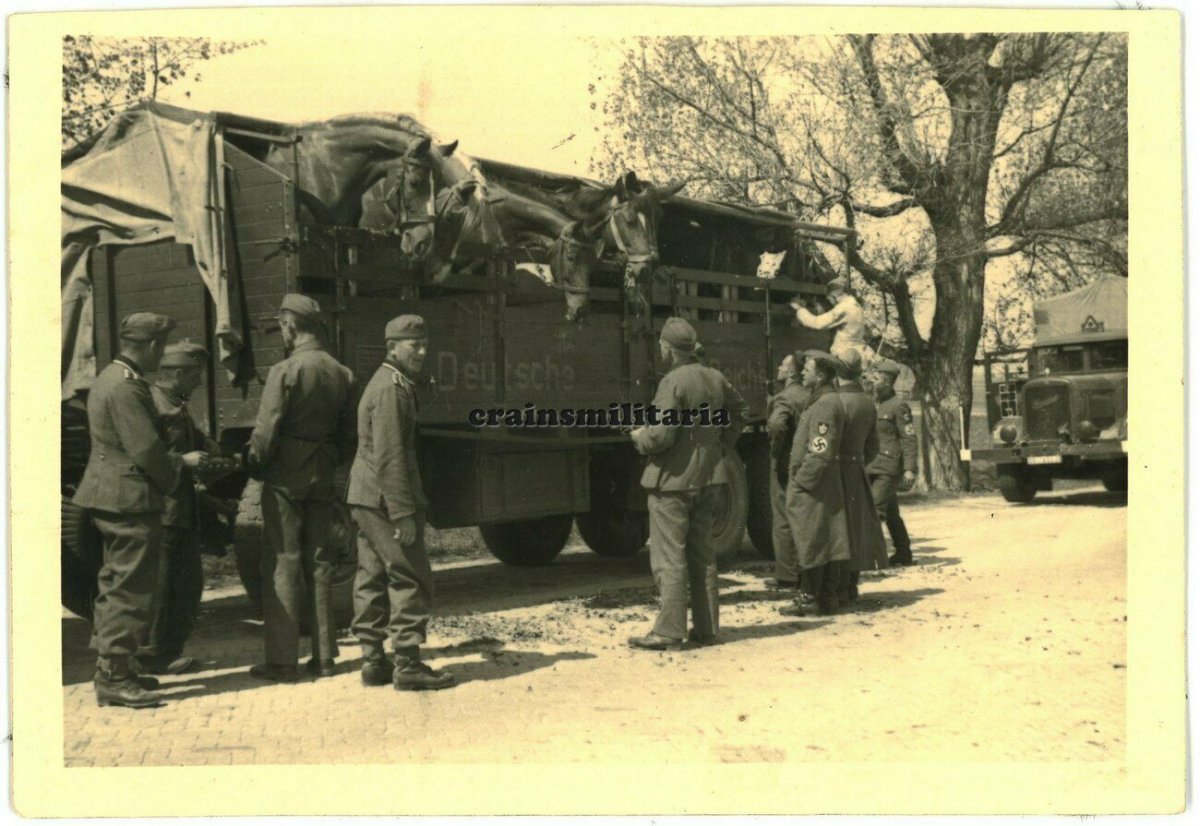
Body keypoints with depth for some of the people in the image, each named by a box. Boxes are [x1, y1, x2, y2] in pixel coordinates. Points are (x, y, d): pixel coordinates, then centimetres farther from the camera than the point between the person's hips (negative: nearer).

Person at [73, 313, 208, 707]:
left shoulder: (109, 377, 14)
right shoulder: (126, 387, -19)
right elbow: (146, 450, -22)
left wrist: (175, 460, 16)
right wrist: (180, 463, -5)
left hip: (110, 497, 11)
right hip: (130, 498, -11)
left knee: (116, 587, 17)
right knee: (130, 590, -5)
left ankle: (112, 669, 26)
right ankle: (115, 678, 0)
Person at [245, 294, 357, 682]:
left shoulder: (285, 371, -13)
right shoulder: (342, 374, 7)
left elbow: (266, 431, -15)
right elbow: (349, 435, 10)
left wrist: (254, 465, 0)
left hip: (285, 477, -6)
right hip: (323, 477, 6)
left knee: (283, 562, -1)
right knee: (318, 561, 12)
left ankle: (281, 660, 2)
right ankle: (323, 656, 16)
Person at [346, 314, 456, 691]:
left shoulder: (386, 383, 18)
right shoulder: (392, 388, -16)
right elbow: (389, 458, -22)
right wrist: (403, 514, -22)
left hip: (366, 498, 11)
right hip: (385, 499, -11)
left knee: (373, 577, 12)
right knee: (412, 579, -6)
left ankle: (372, 660, 17)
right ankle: (407, 665, -4)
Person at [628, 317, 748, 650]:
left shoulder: (673, 382, -18)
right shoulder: (715, 378, 7)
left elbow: (661, 435, -23)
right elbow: (738, 410, 24)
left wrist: (639, 437, -3)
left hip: (673, 479, -8)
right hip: (708, 477, 8)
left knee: (669, 558, -2)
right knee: (702, 556, 14)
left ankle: (669, 632, 1)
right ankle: (706, 628, 18)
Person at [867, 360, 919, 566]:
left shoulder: (899, 406, -10)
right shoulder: (875, 405, 14)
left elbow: (909, 439, -13)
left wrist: (910, 468, -19)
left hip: (889, 467, -8)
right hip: (874, 467, 8)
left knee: (874, 510, -14)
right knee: (891, 512, 14)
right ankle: (904, 553, 23)